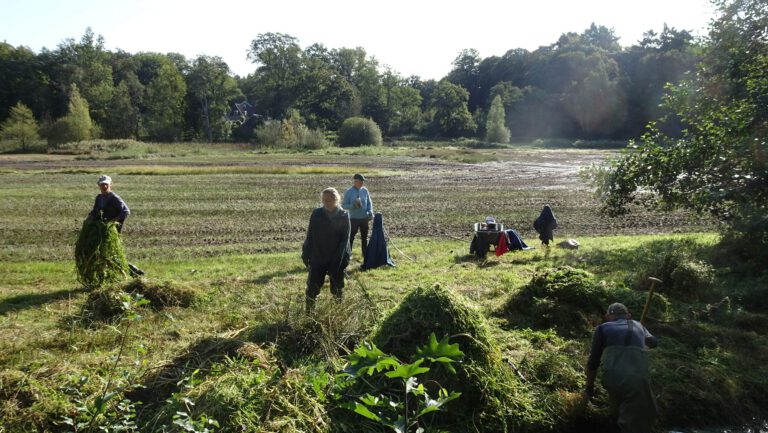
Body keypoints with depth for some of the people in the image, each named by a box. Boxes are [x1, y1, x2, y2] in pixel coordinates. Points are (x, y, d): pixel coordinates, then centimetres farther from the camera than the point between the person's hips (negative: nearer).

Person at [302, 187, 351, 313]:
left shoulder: (344, 215, -5)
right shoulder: (316, 214, -3)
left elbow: (345, 239, -6)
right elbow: (310, 236, 0)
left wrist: (344, 259, -13)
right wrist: (306, 255, -2)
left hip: (337, 260, 0)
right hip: (317, 259, 0)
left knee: (337, 289, 11)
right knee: (312, 287, 3)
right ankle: (309, 313, 16)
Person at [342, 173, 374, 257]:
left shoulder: (365, 190, 0)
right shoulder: (348, 192, -9)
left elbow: (369, 202, 9)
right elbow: (344, 205, -7)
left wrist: (370, 211, -7)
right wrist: (353, 206, -25)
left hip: (364, 218, 4)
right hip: (354, 218, -4)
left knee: (364, 237, 15)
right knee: (351, 237, 2)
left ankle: (365, 253, 28)